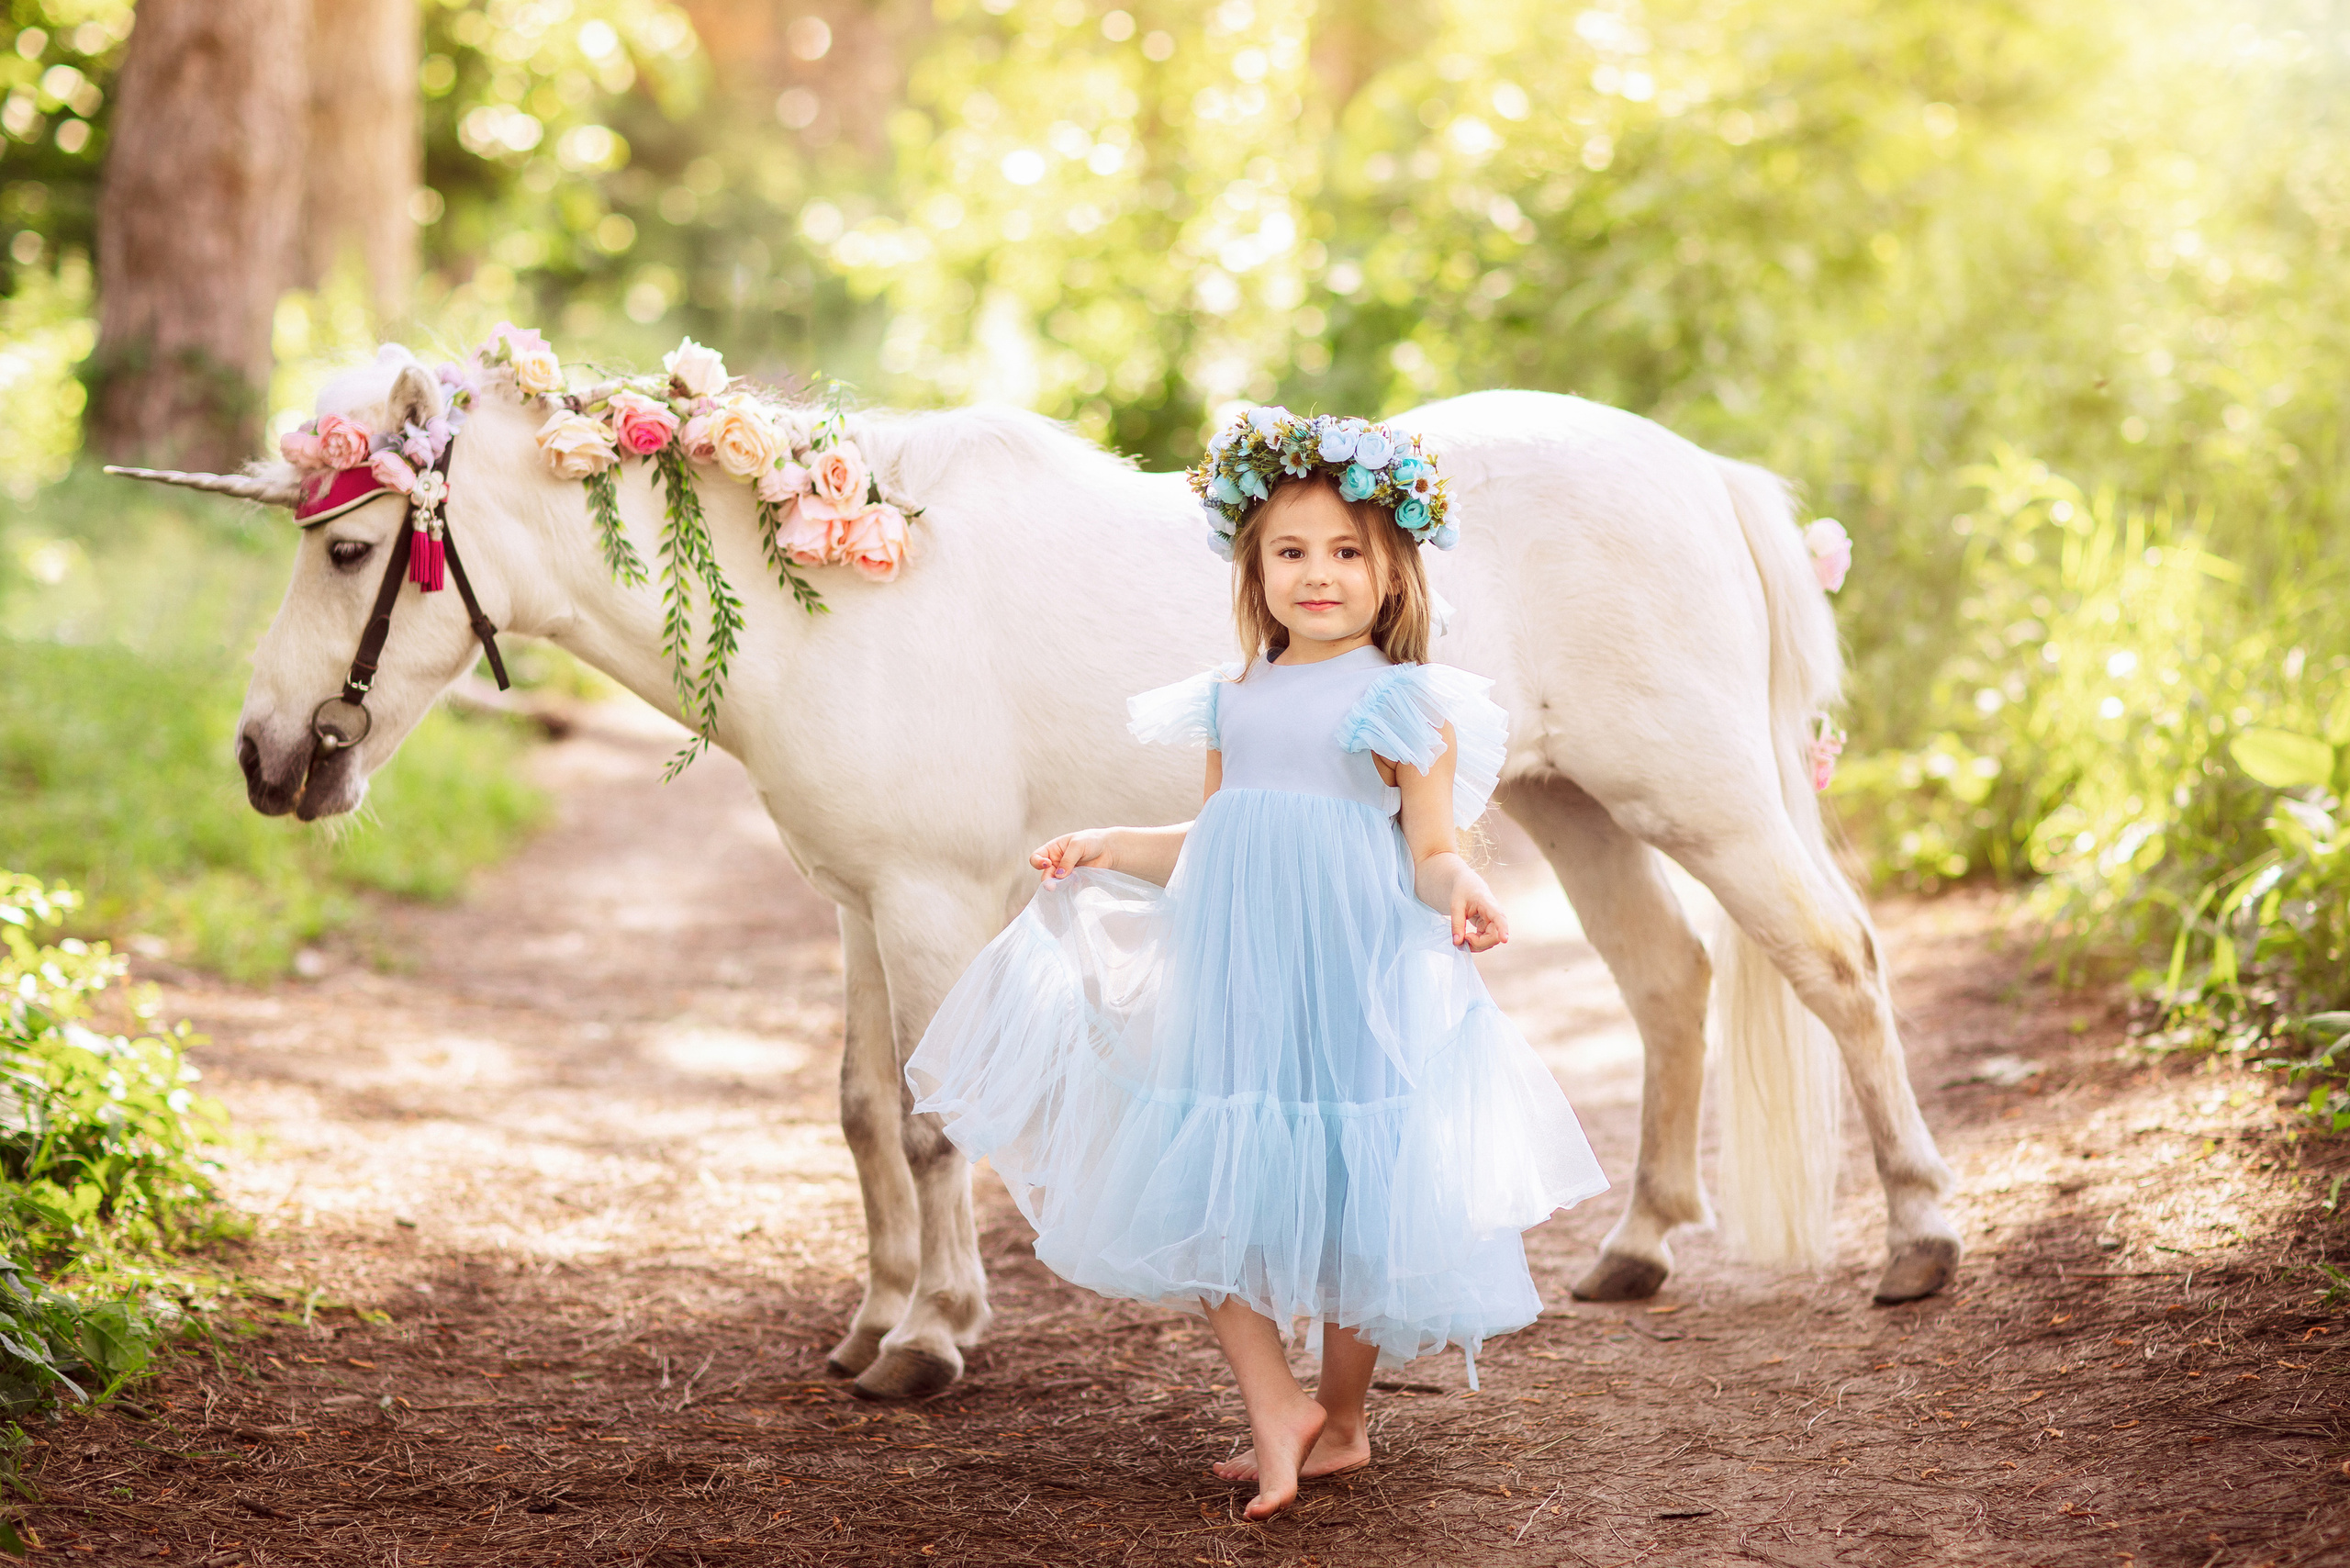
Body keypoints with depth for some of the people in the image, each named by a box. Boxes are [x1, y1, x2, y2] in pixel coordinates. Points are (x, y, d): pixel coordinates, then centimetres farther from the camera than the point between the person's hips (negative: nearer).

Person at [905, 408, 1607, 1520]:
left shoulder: (1406, 704, -4)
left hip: (1355, 981, -5)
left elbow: (1432, 854, -7)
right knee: (1210, 1189, 1)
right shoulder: (1234, 702, 12)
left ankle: (1340, 1418, 20)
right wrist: (1107, 847, 14)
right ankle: (1274, 1403, 12)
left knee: (1348, 1200, 3)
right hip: (1234, 976, 5)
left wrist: (1462, 894, -27)